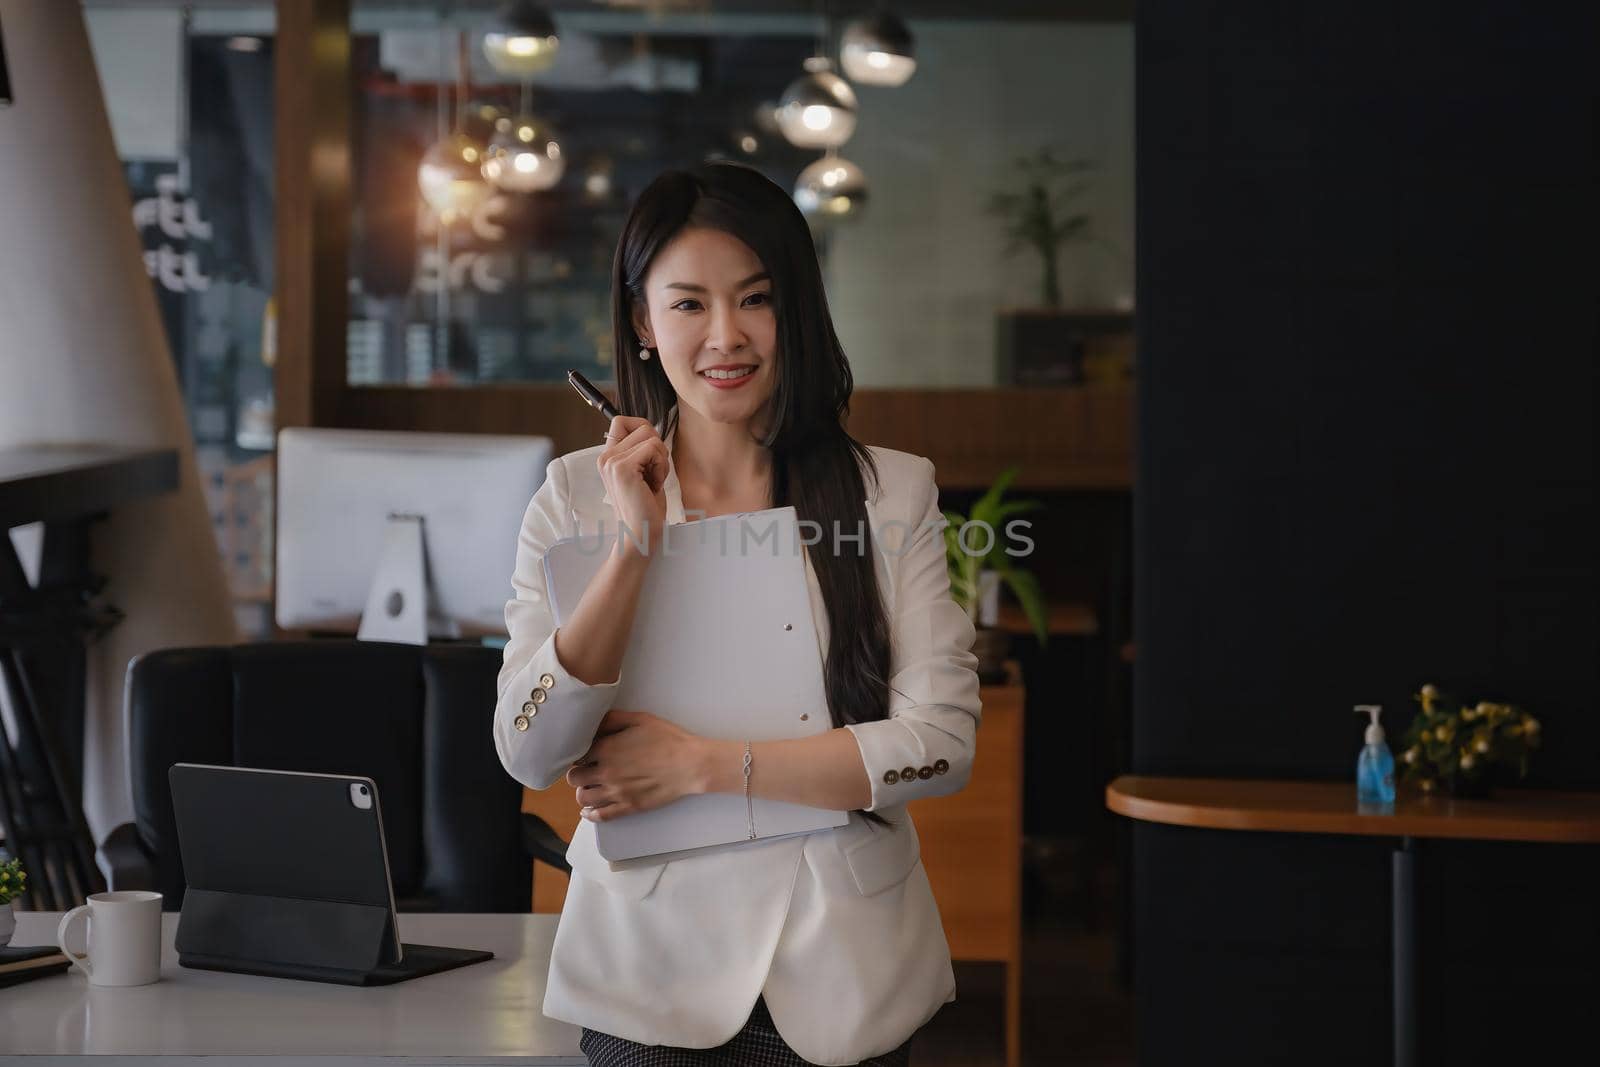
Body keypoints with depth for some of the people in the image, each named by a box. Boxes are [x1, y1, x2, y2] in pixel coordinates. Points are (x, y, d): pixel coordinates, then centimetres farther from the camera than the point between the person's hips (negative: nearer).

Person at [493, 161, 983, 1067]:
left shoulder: (893, 492, -2)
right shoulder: (576, 497, 0)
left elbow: (943, 741, -10)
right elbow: (529, 754, -8)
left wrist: (700, 763, -14)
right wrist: (634, 548, -16)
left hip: (841, 969, 0)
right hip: (652, 967, 0)